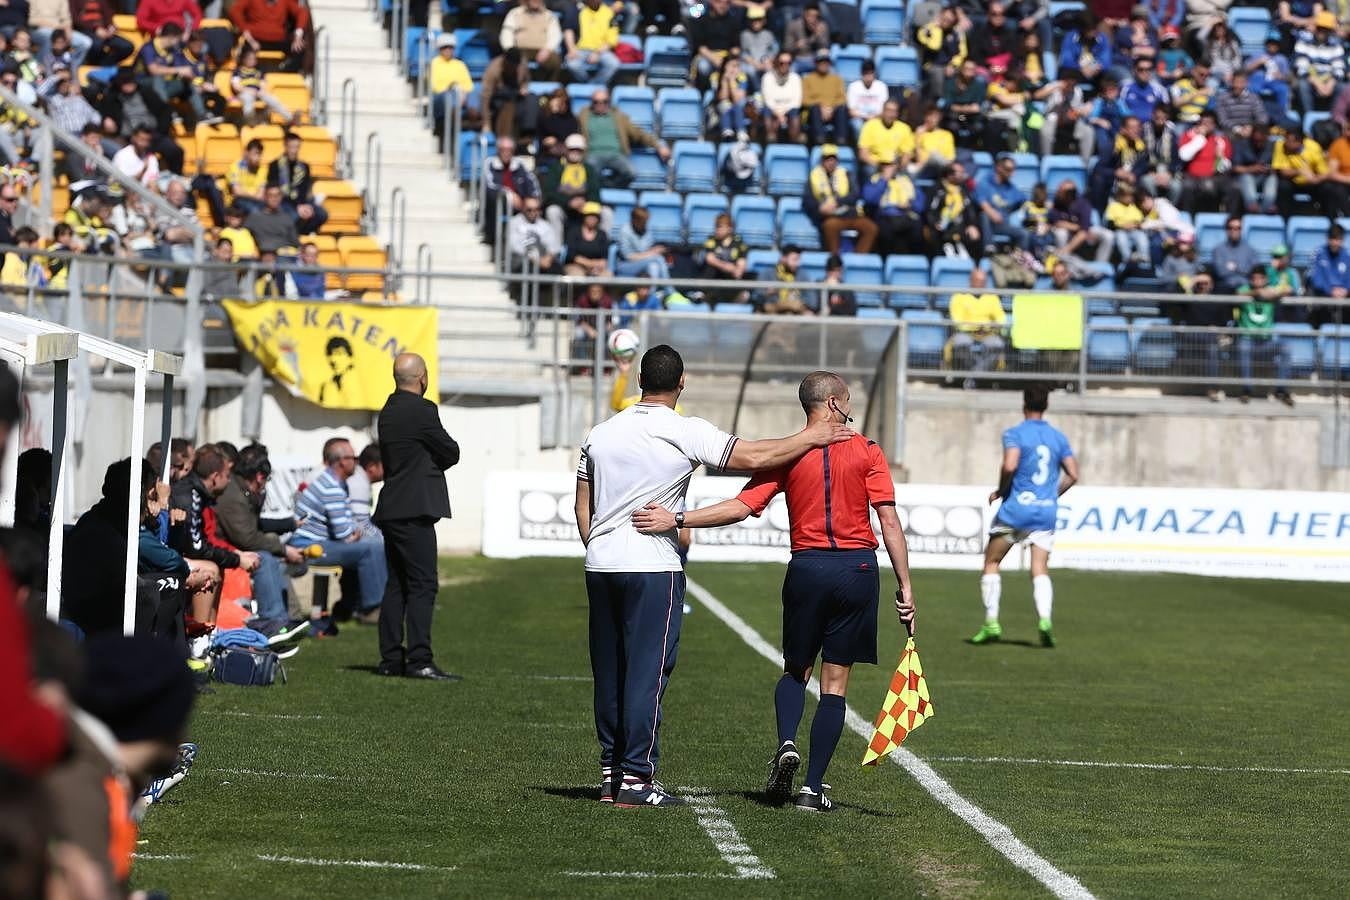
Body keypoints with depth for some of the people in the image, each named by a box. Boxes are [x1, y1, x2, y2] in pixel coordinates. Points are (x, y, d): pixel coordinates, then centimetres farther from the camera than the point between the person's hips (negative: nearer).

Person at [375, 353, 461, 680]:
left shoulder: (389, 410, 14)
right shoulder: (422, 410, -13)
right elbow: (452, 453, -6)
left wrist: (428, 463, 5)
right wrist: (437, 459, 12)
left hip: (392, 511, 9)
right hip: (414, 511, -9)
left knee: (396, 585, 11)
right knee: (423, 584, -9)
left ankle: (391, 658, 12)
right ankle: (419, 659, -14)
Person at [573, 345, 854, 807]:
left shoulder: (601, 432, 10)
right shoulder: (686, 432, -8)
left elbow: (582, 506, 14)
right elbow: (753, 457, -10)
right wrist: (810, 438, 2)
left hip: (600, 565, 6)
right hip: (653, 567, -6)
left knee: (609, 671, 11)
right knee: (647, 671, -2)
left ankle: (610, 774, 16)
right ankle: (636, 777, -4)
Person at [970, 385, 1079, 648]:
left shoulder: (1015, 434, -3)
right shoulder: (1058, 437, 11)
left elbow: (1009, 465, -20)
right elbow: (1073, 475, 7)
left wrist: (1000, 491, -3)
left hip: (1016, 508, -3)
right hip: (1047, 510, 3)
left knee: (991, 562, 11)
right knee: (1040, 570, 1)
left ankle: (991, 623, 4)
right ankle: (1045, 619, -23)